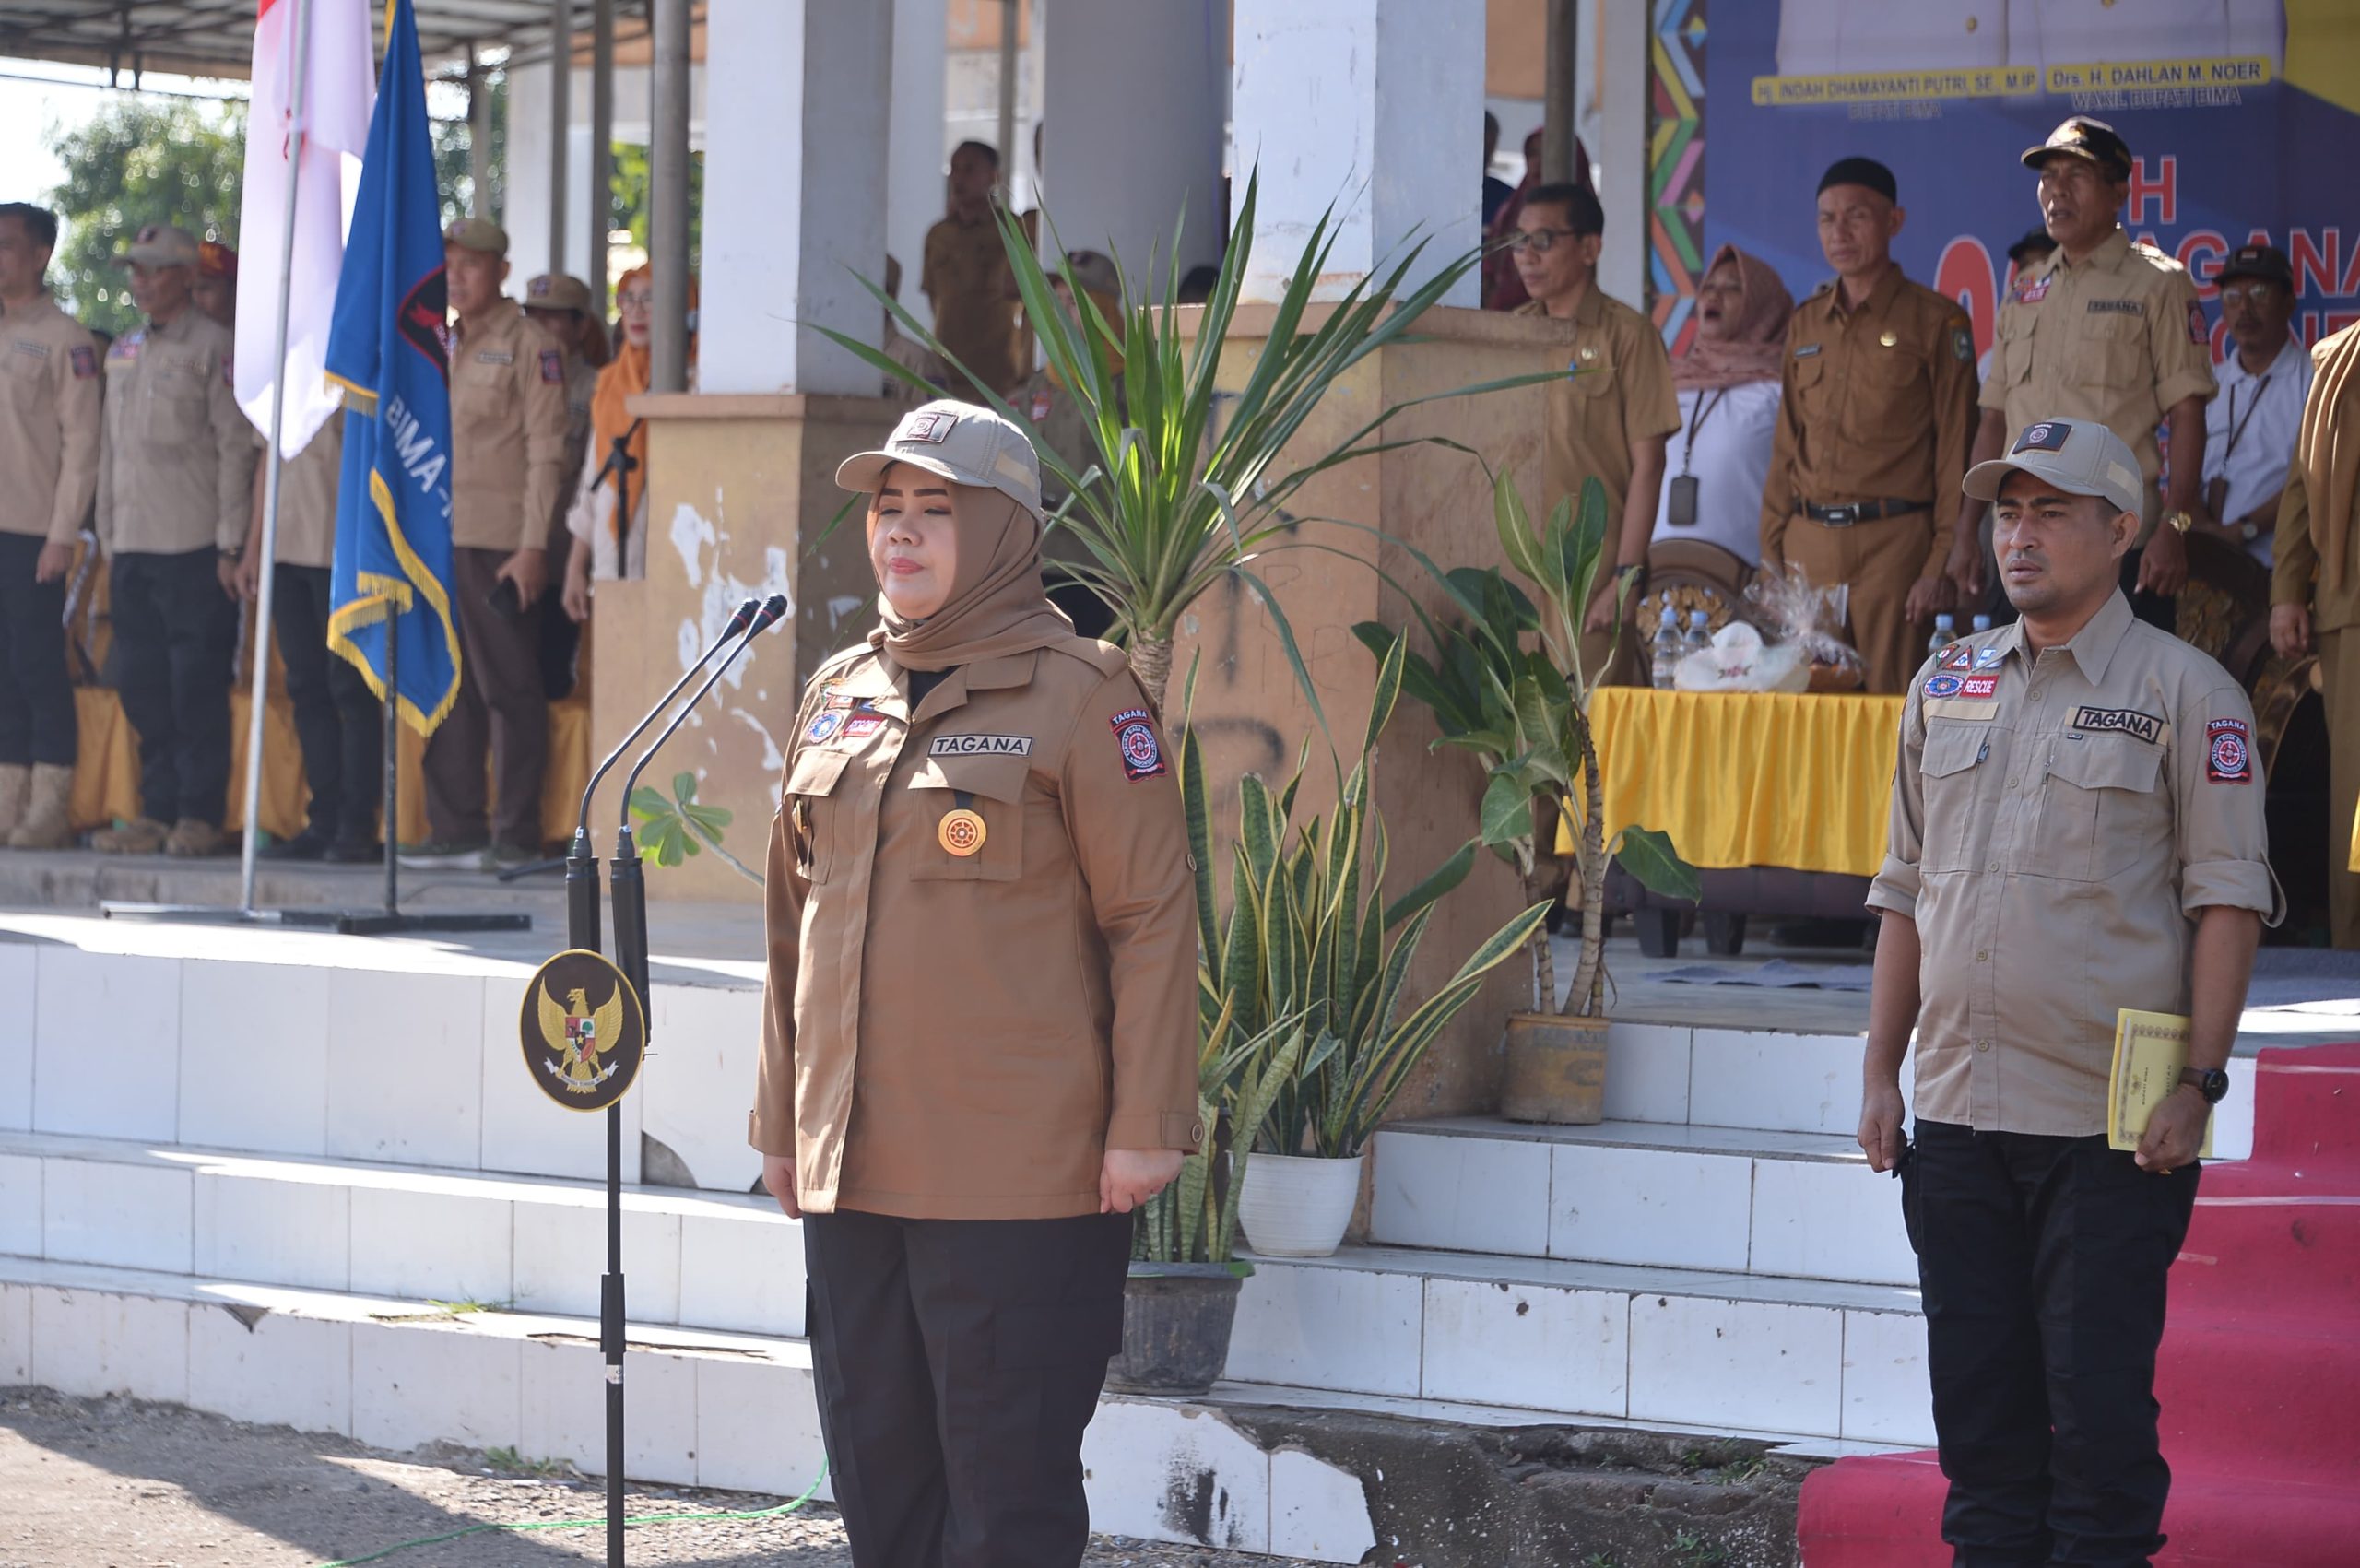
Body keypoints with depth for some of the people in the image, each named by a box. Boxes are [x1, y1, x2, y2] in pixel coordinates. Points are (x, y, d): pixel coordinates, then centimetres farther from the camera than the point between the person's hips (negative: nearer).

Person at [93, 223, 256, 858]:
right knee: (141, 686, 6)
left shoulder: (213, 347, -3)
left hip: (194, 544, -6)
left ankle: (200, 815, 0)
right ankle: (159, 811, 13)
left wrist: (229, 547, -12)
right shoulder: (123, 352, 17)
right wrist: (109, 545, 15)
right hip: (133, 546, 6)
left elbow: (235, 448, -7)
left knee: (198, 685, -5)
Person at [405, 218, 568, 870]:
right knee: (447, 691, 7)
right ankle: (455, 830, 11)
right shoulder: (441, 348, 18)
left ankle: (516, 835, -2)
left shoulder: (527, 347, -3)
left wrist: (534, 547, -15)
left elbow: (545, 453, -8)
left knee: (508, 689, -5)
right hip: (438, 541, 7)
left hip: (498, 542, -7)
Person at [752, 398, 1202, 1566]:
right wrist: (780, 1118, 18)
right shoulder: (839, 695, 14)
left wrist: (1145, 1125, -12)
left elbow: (1151, 915, -8)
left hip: (1021, 1168, -7)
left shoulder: (1079, 693, -5)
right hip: (853, 1170, 7)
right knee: (878, 1469, 11)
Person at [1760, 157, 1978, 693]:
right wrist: (1771, 552, 11)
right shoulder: (1806, 323, 16)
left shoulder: (1936, 321, 1)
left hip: (1893, 543, -5)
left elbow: (1956, 451, -3)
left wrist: (1942, 564, -9)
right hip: (1809, 544, 5)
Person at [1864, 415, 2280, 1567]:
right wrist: (1881, 1071, 13)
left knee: (2096, 1397, -4)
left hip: (2110, 1124, -5)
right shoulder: (1948, 685, 13)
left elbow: (2227, 900, -5)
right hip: (1958, 1117, 5)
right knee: (1975, 1393, 9)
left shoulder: (2185, 693, -2)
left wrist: (2198, 1083, -13)